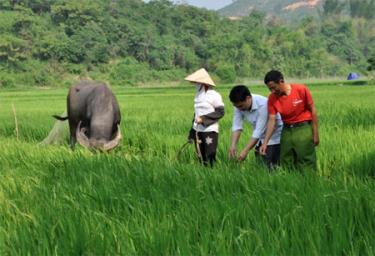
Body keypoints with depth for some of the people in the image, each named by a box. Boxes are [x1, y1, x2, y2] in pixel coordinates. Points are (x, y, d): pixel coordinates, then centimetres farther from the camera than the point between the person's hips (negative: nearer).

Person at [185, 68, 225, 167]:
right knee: (201, 159, 7)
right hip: (198, 131, 6)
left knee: (210, 158, -10)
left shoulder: (214, 95, -8)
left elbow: (220, 112, -11)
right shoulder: (198, 95, 11)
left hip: (210, 130, -6)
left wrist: (203, 119, -17)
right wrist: (192, 133, 17)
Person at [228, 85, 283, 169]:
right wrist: (233, 145, -27)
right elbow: (237, 127, -12)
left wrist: (246, 150, -32)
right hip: (261, 139, 6)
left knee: (272, 167, -10)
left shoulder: (262, 105, -31)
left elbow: (259, 131, -31)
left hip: (275, 137, -6)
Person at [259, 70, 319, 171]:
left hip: (303, 129, -4)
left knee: (306, 165, -2)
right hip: (287, 131, 4)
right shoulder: (272, 98, -5)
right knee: (286, 164, 5)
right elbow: (271, 120, -6)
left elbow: (313, 110, -5)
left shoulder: (301, 89, -13)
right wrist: (265, 142, -15)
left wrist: (315, 133, -5)